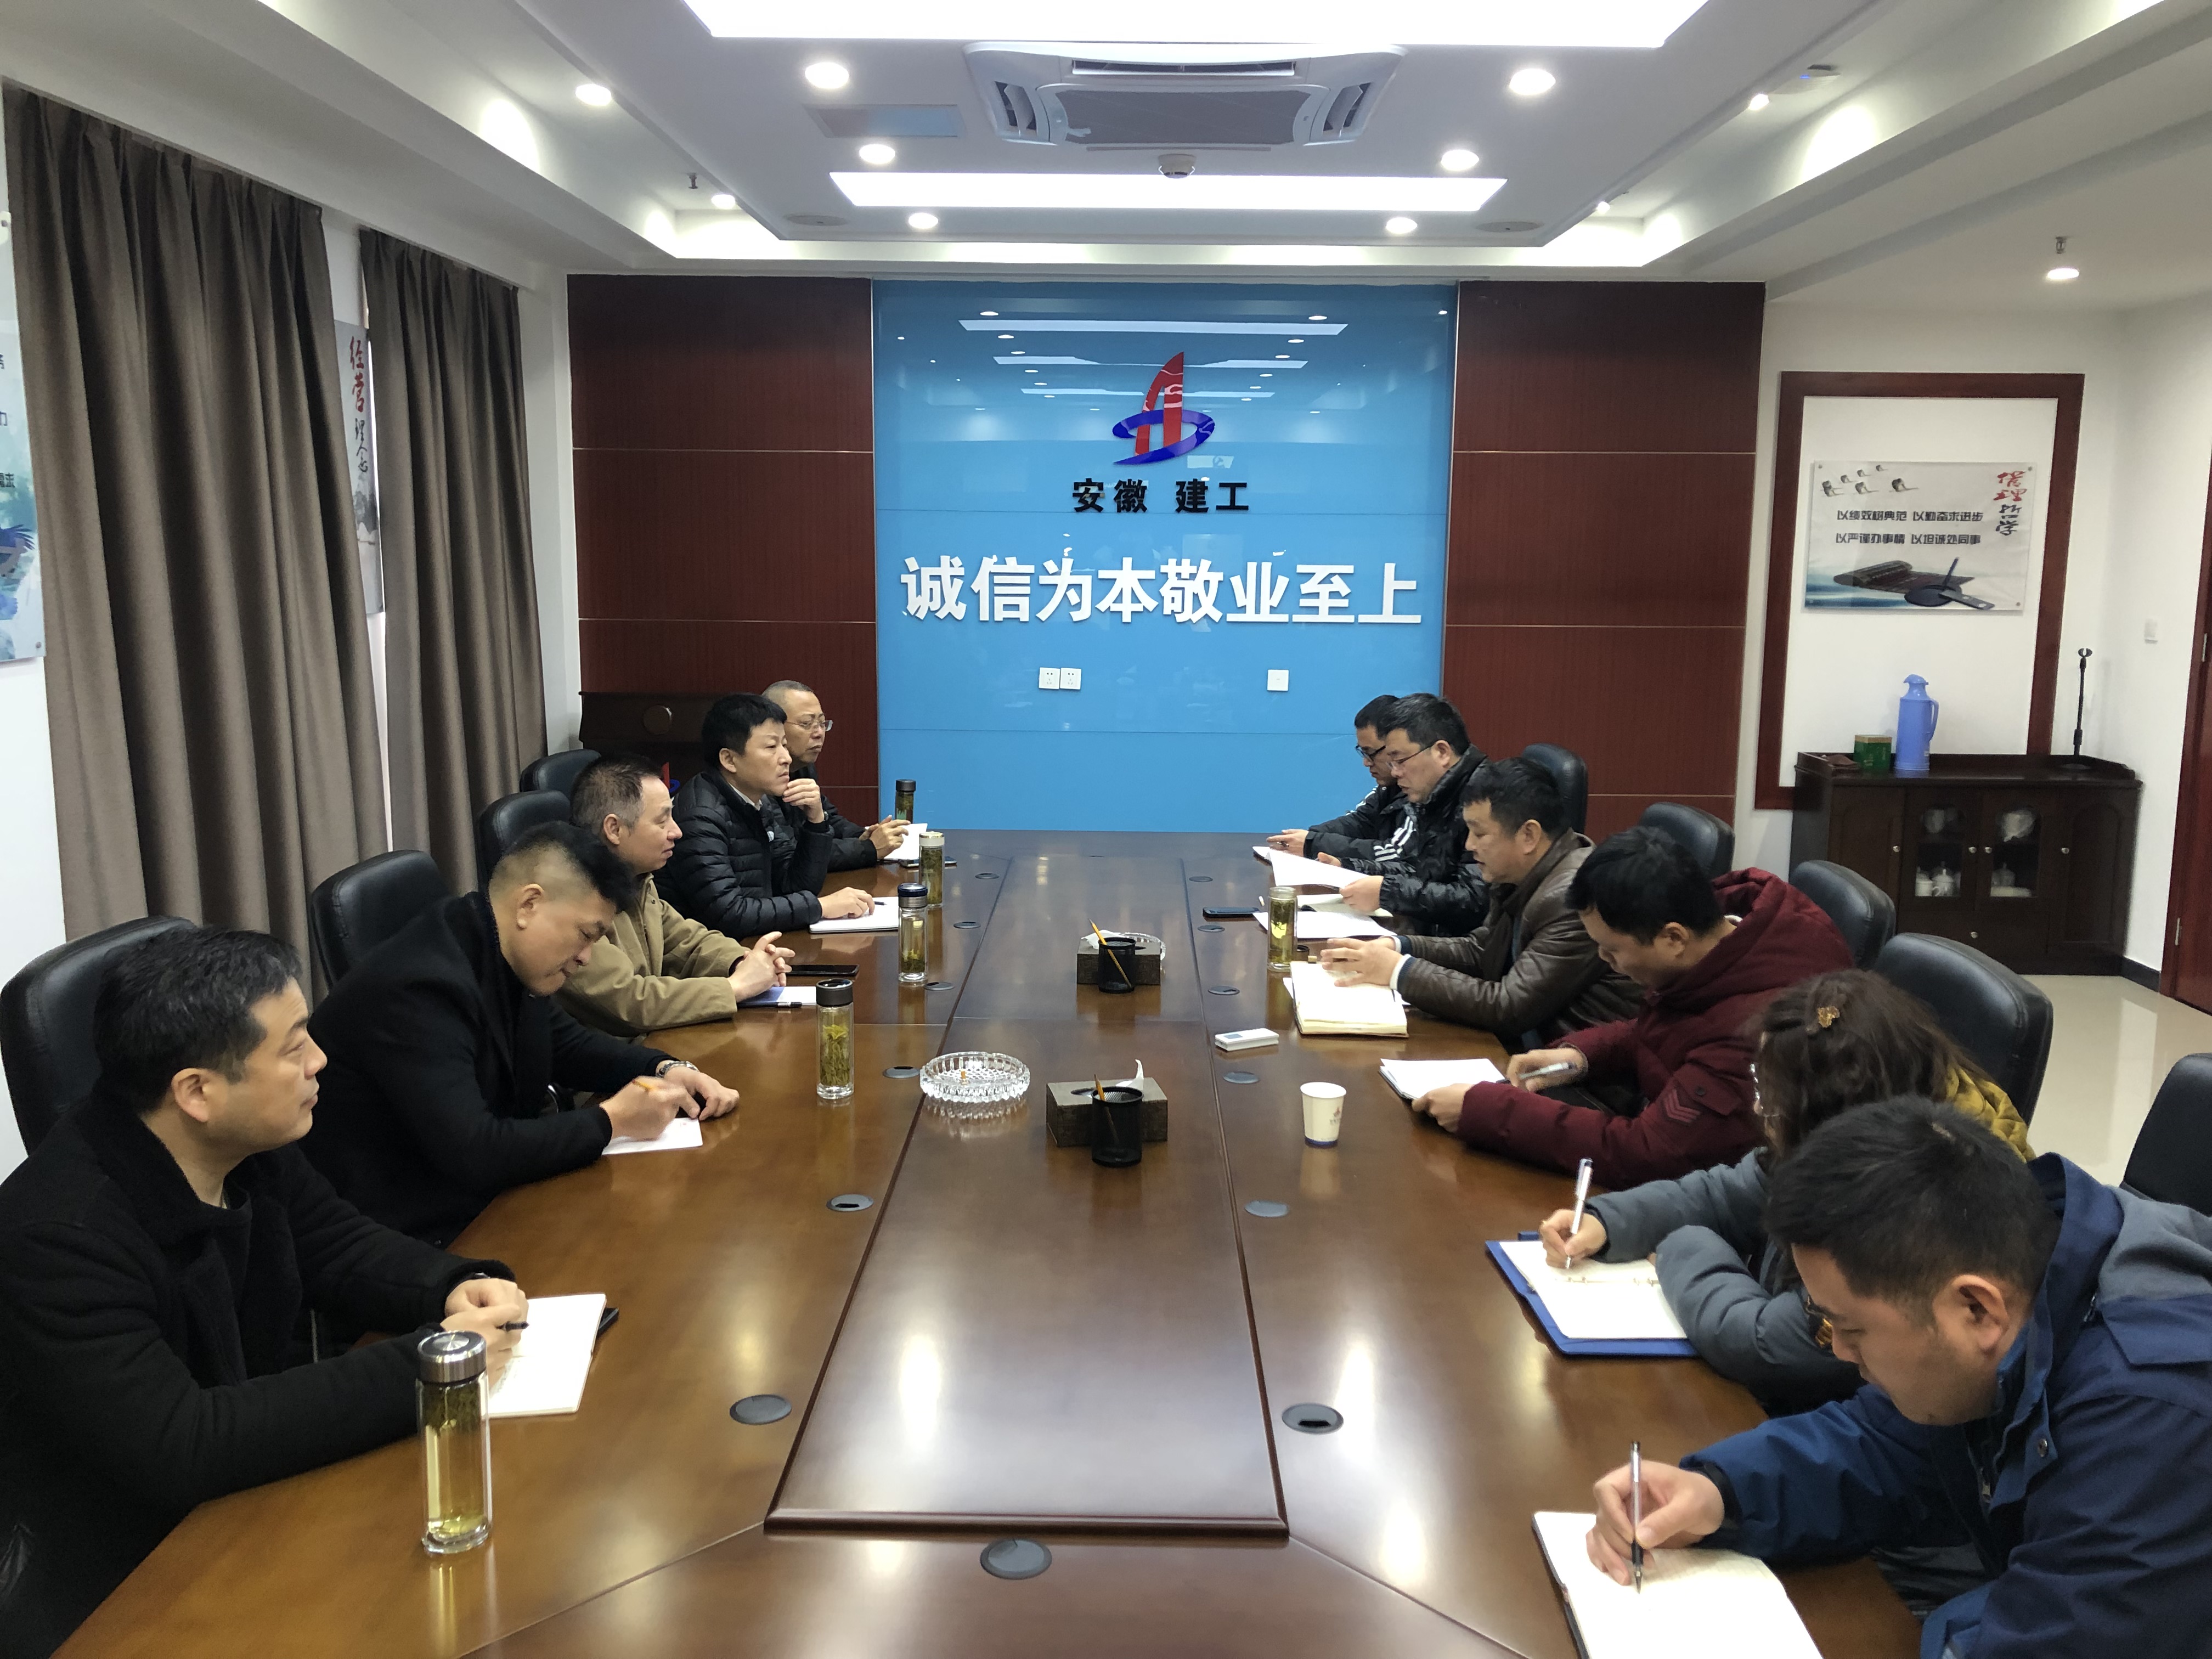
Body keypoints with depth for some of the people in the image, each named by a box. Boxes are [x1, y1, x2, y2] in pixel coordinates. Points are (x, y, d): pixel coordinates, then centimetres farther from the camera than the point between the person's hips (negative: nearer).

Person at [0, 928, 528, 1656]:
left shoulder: (249, 1146, -7)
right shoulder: (61, 1235, -29)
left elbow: (338, 1243, 8)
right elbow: (180, 1450, -32)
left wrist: (456, 1290, -12)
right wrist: (427, 1361, -31)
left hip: (252, 1503, 7)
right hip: (112, 1593, -7)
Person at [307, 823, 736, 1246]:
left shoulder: (509, 959, 0)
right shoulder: (420, 987, -27)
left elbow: (564, 1042, 17)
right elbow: (472, 1153, -32)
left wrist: (666, 1069, 0)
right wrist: (610, 1121, -22)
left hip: (479, 1190, 9)